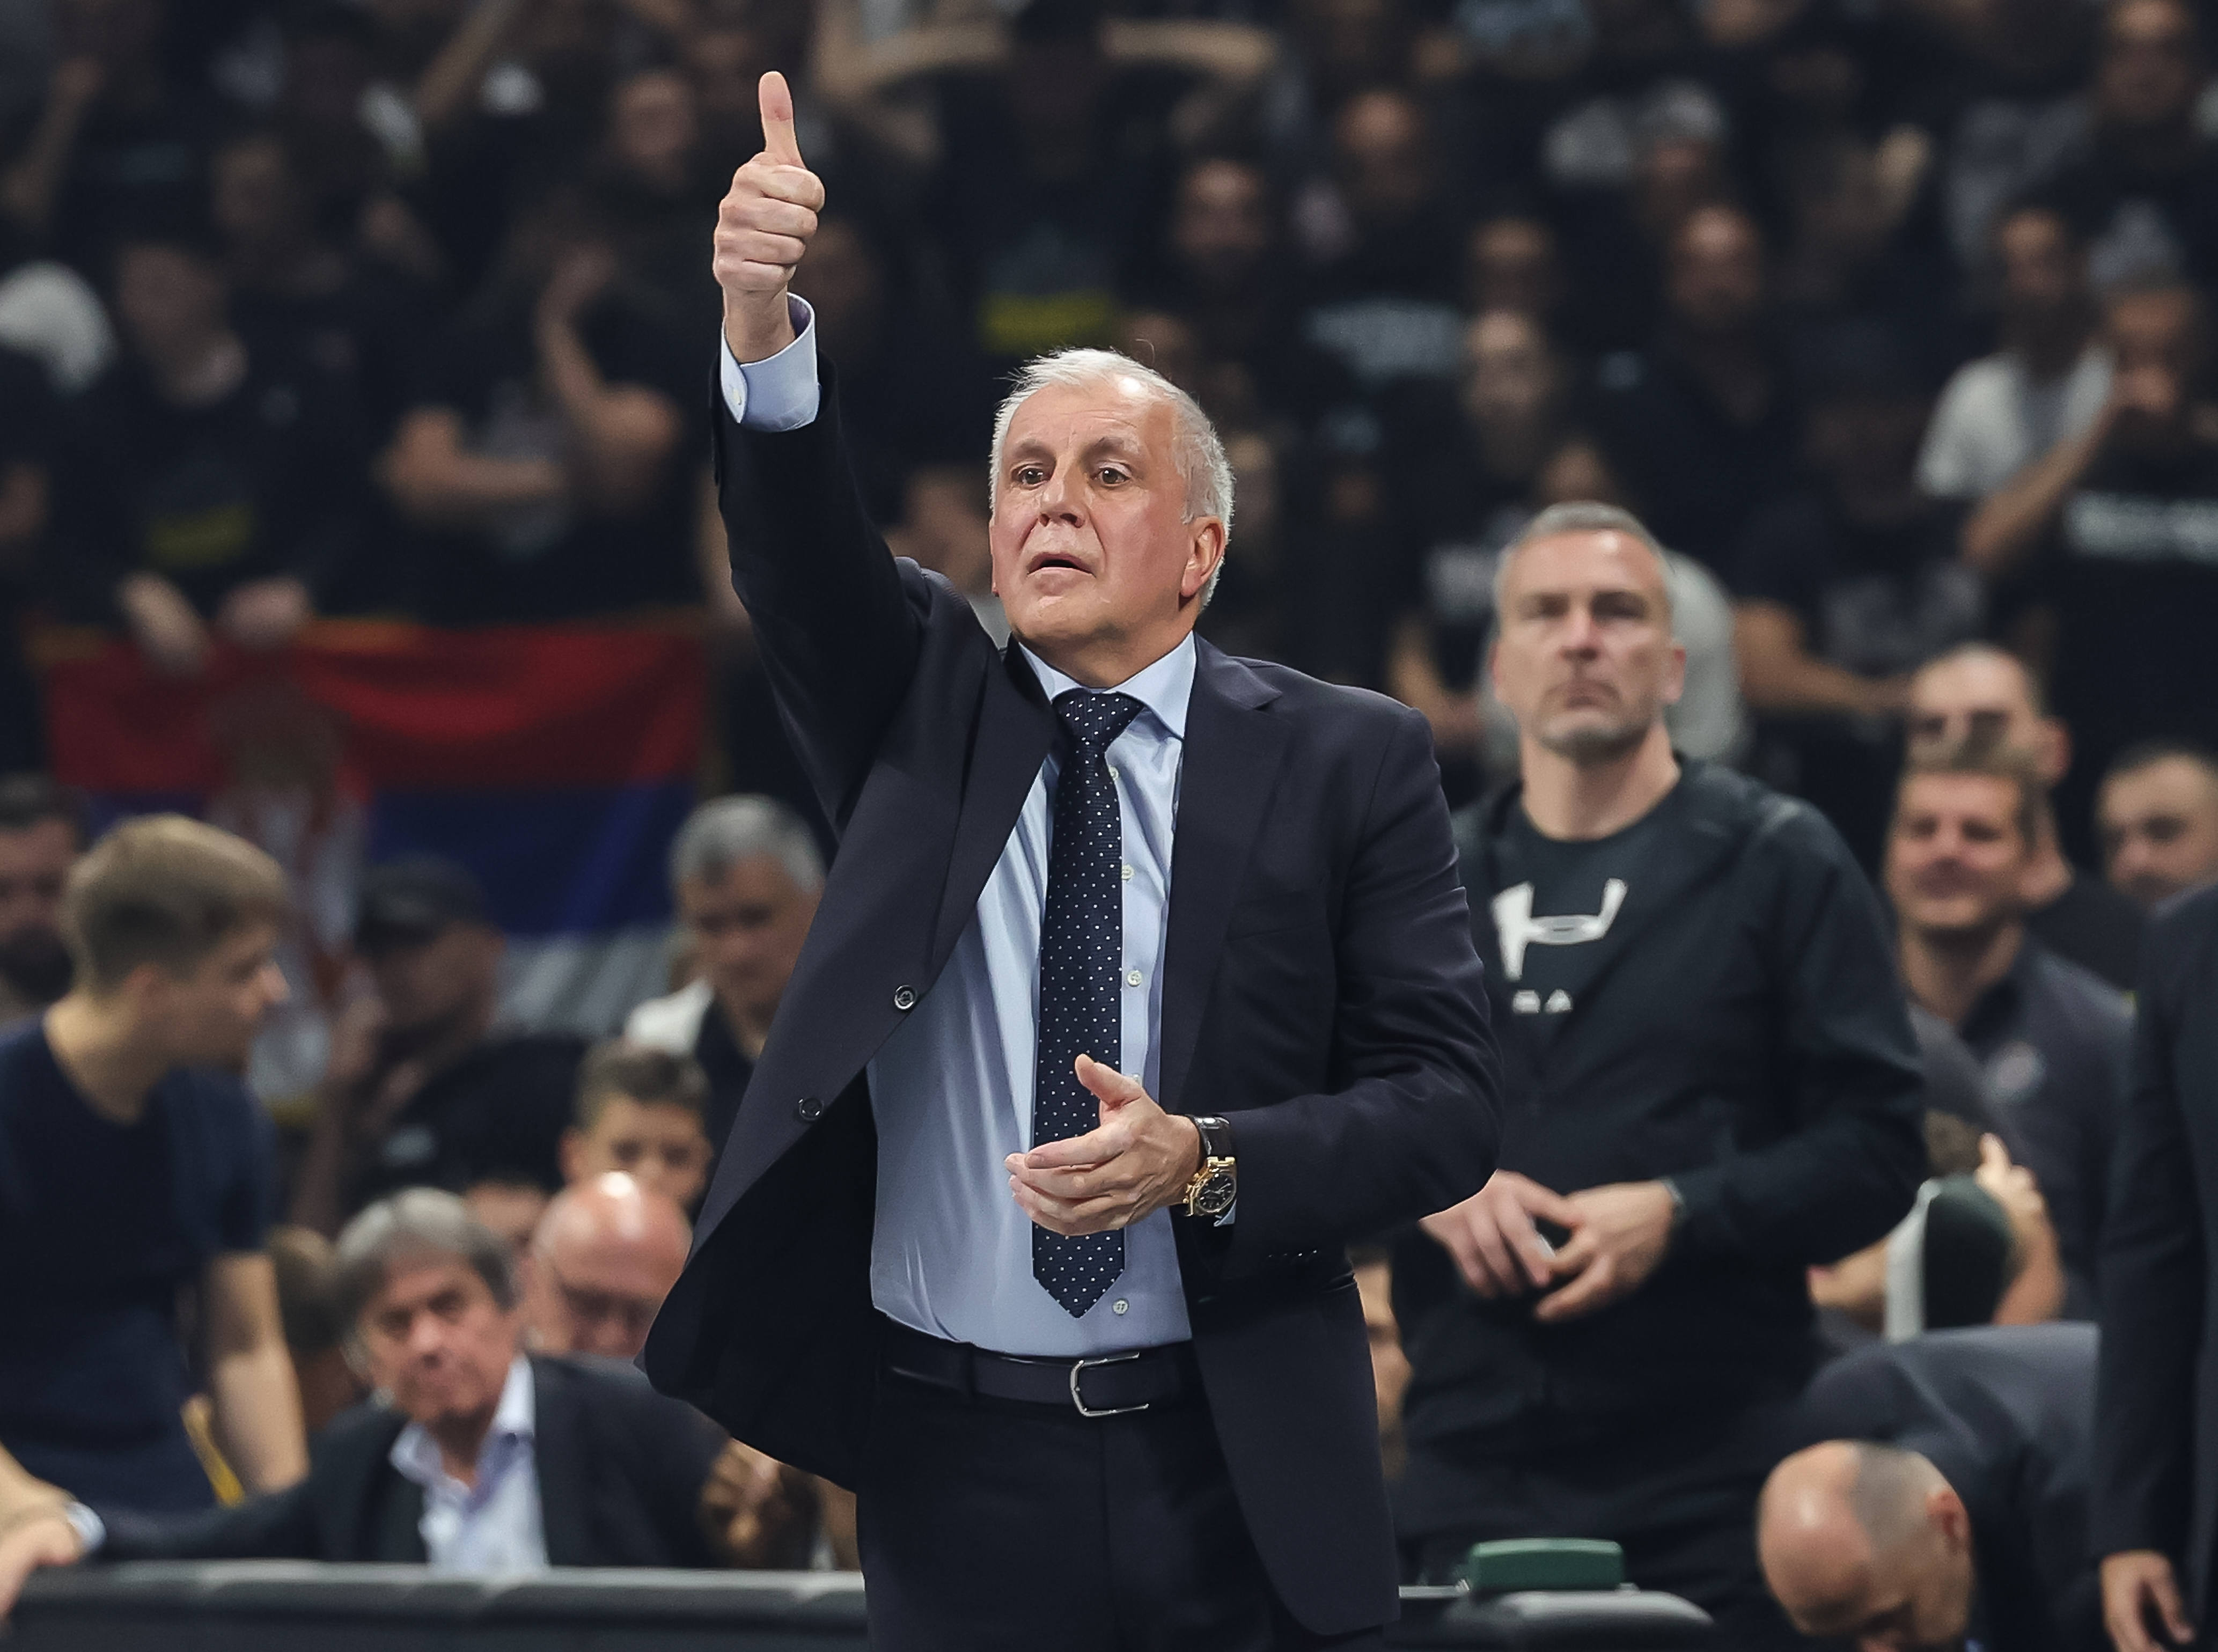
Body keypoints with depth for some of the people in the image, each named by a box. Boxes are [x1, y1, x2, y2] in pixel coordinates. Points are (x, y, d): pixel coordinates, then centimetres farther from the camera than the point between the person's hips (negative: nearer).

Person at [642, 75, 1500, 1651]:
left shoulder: (1346, 762, 2)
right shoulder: (920, 707, 8)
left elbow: (1448, 1103, -2)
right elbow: (801, 554, -12)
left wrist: (1203, 1163, -19)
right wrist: (761, 324, -31)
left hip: (1241, 1479, -1)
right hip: (959, 1473, 1)